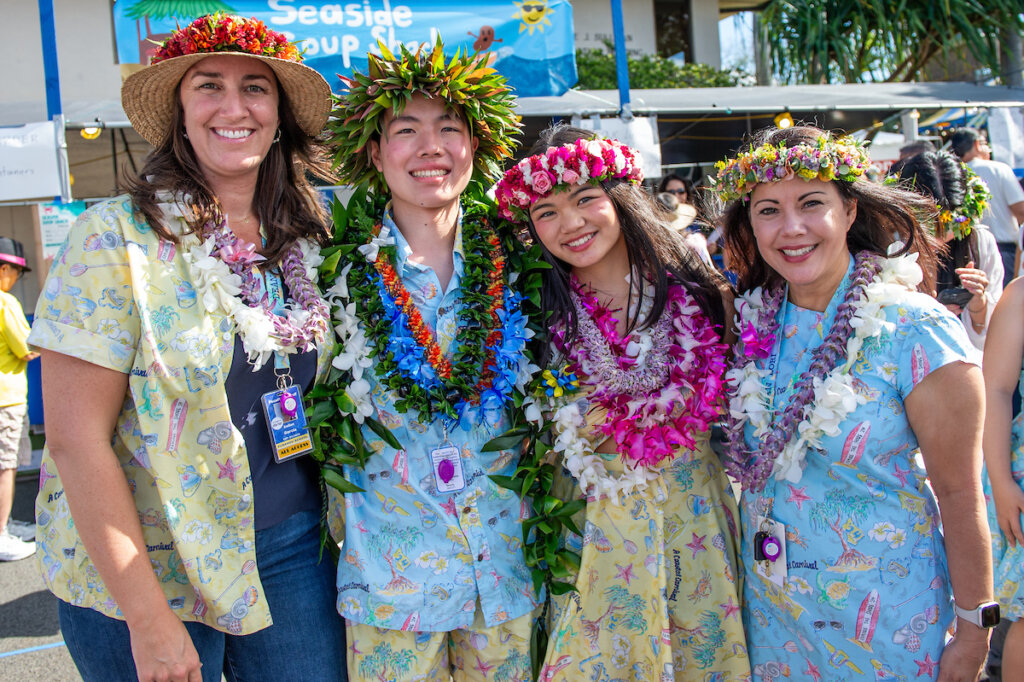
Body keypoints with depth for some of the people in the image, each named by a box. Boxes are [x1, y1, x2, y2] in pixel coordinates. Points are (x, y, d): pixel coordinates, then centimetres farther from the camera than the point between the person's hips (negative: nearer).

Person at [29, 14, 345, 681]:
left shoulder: (308, 240, 2)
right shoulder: (116, 237, -13)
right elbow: (77, 441, -16)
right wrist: (147, 619, -16)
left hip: (293, 547, 5)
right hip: (148, 567, -4)